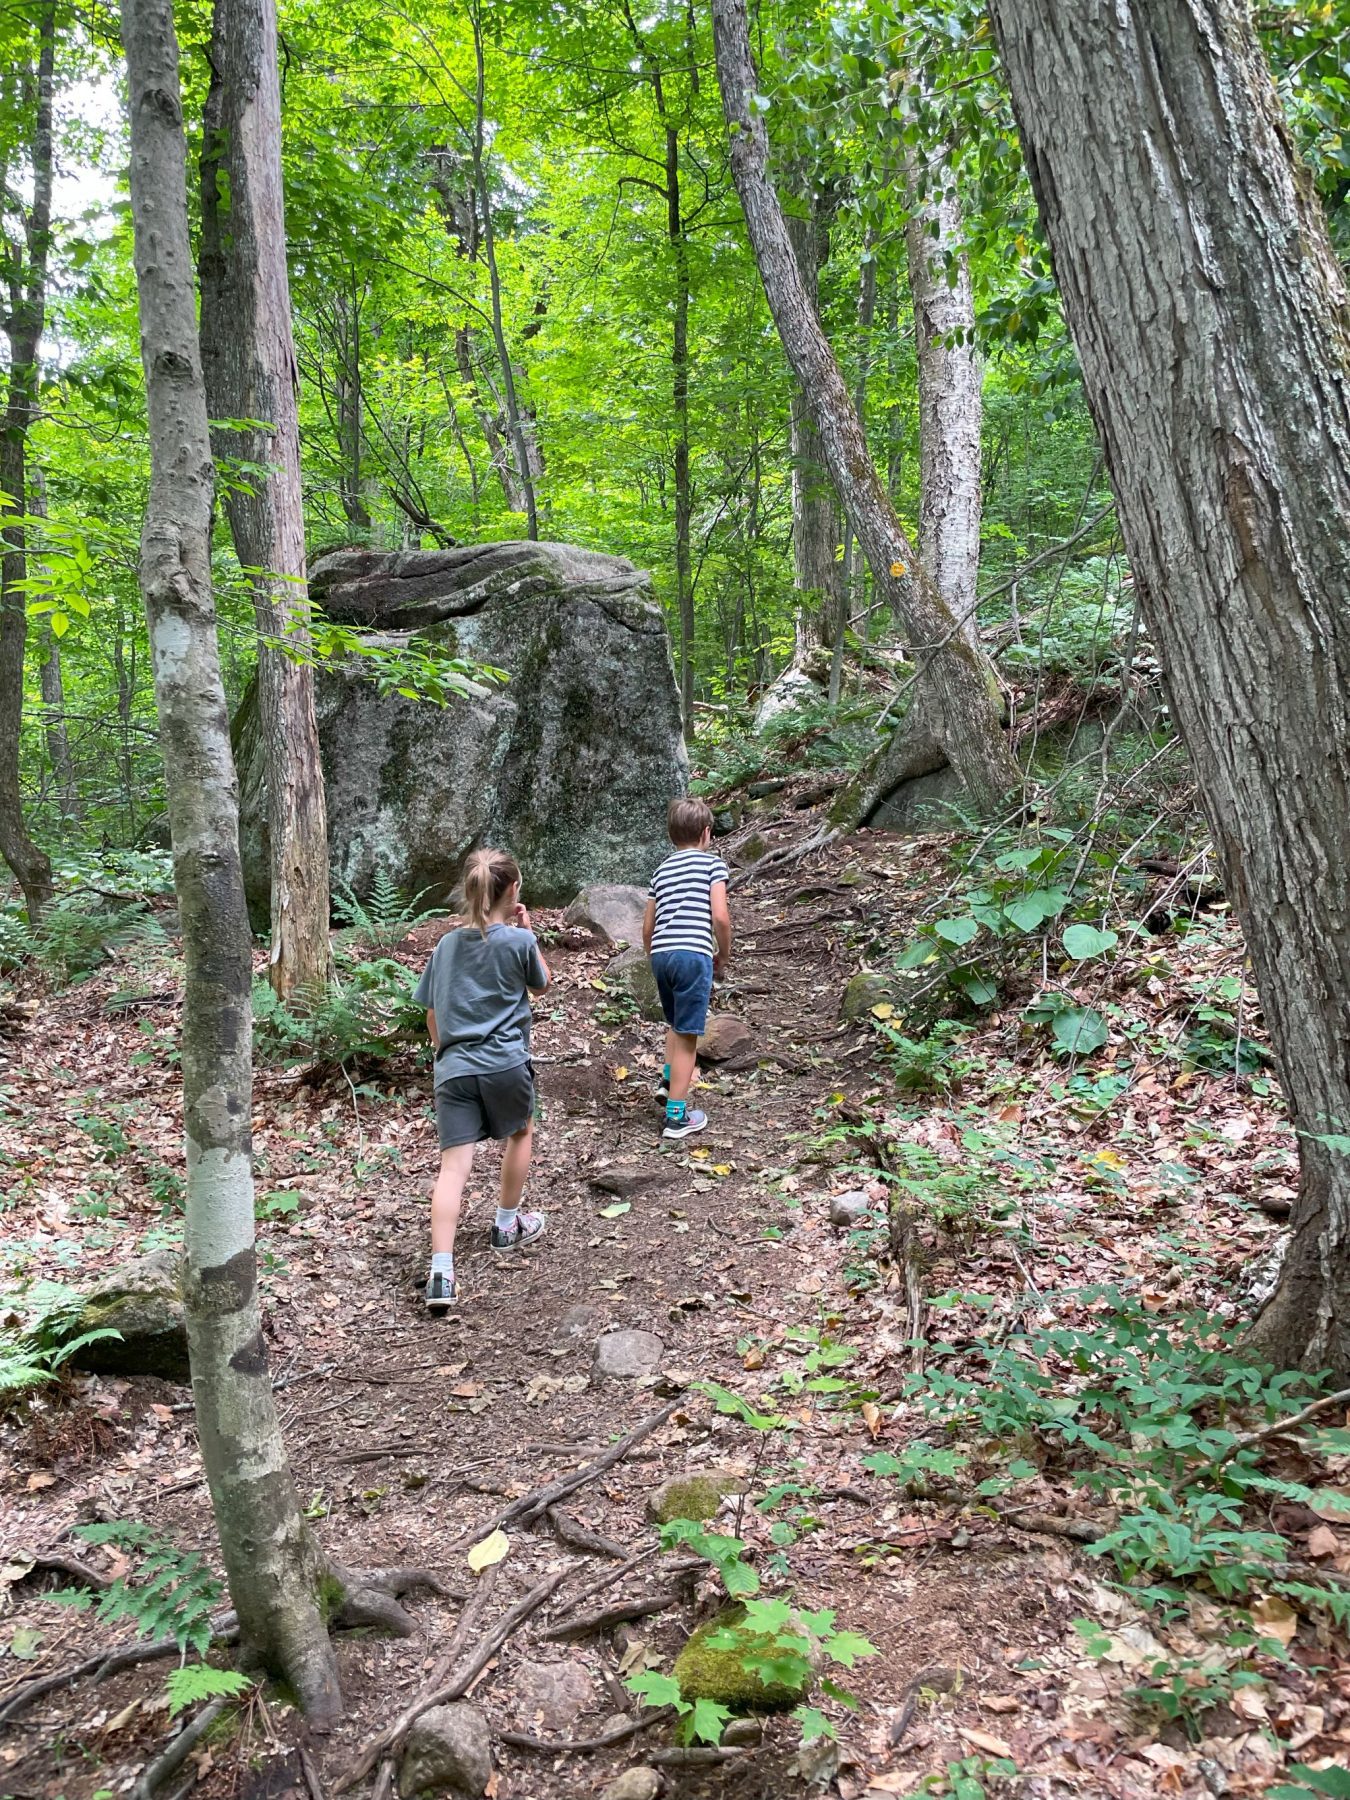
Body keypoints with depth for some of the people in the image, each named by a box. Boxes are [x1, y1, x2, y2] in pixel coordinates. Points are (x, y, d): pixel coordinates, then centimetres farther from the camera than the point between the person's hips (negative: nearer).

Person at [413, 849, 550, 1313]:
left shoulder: (447, 944, 8)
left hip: (453, 1068, 3)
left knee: (454, 1164, -3)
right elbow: (540, 984, 14)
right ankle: (507, 1225, 40)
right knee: (520, 1134, 26)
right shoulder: (519, 940, -6)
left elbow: (432, 1015, 13)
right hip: (505, 1065, -2)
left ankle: (441, 1272, -12)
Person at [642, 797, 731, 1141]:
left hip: (661, 954, 6)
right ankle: (676, 1116, 4)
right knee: (687, 1034, 0)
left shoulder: (662, 869, 21)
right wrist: (724, 954, 8)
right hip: (693, 954, -6)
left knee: (676, 1024, 29)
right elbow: (720, 916, -7)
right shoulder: (712, 863, 5)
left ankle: (669, 1080, 21)